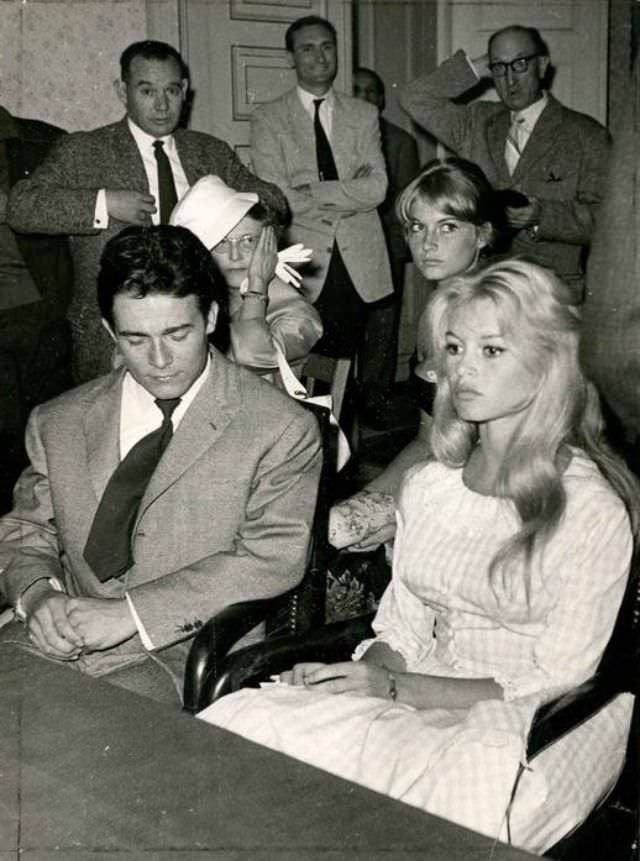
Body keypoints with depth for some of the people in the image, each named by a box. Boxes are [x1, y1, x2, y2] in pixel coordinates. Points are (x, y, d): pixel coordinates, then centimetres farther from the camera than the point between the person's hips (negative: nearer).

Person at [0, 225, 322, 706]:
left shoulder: (282, 430, -4)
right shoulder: (59, 424, 10)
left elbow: (272, 558, -11)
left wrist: (130, 614, -18)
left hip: (183, 653, -4)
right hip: (58, 640, 4)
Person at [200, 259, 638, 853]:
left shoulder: (591, 510, -12)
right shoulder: (428, 486, 8)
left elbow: (560, 681, -11)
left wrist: (394, 688, -16)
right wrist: (362, 672, -11)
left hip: (535, 723, -4)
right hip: (422, 694, 5)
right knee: (239, 723, -19)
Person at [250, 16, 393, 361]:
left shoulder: (364, 115, 11)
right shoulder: (268, 118, 3)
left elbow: (377, 188, -3)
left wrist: (312, 192, -11)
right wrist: (349, 191, -7)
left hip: (358, 265, 2)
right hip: (300, 265, -2)